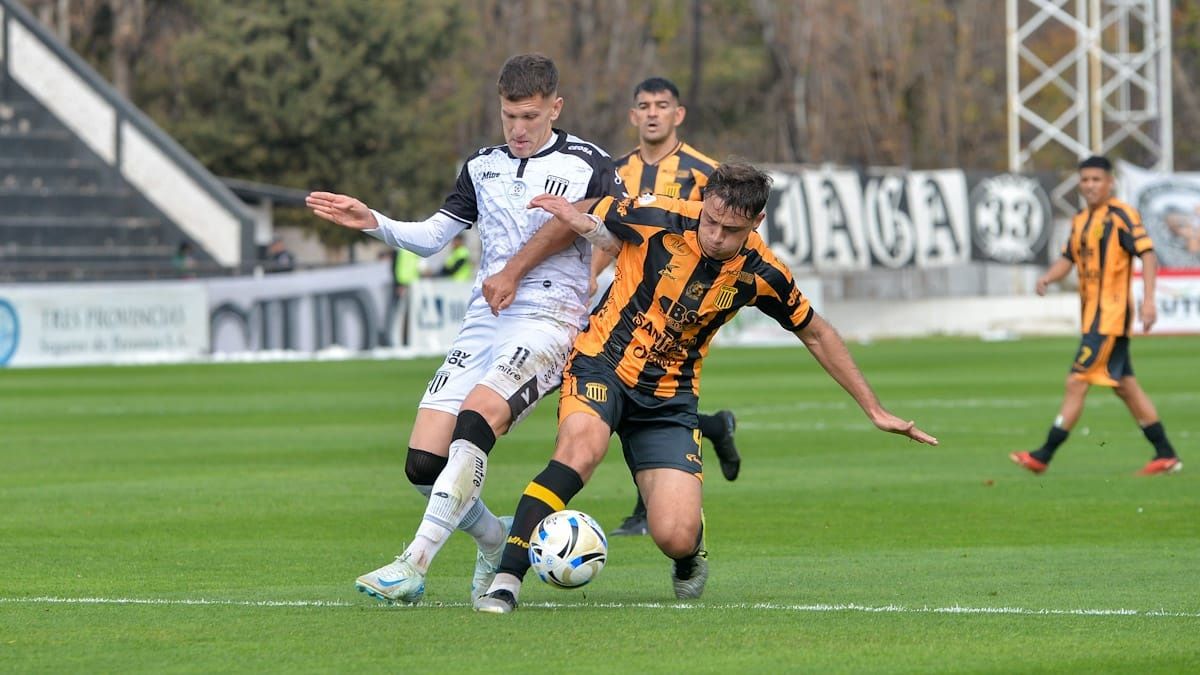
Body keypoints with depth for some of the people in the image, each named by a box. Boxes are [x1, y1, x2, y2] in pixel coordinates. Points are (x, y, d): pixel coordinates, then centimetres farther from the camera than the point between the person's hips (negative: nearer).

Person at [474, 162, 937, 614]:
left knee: (675, 538, -14)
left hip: (669, 397, 2)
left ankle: (690, 556, 27)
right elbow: (576, 220, 3)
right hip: (603, 364, -2)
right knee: (581, 448, -36)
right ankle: (505, 581, -34)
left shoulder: (760, 274, -9)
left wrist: (876, 411, 11)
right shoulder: (656, 219, -16)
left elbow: (816, 336, 8)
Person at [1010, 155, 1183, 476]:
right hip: (1093, 314, 9)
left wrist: (1148, 300, -24)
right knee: (1125, 386, 11)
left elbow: (1148, 254, -15)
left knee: (1077, 383, -9)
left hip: (1110, 314, -9)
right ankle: (1166, 455, 17)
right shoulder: (1081, 221, 15)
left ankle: (1044, 456, -8)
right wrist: (1048, 277, -2)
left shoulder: (1121, 215, -10)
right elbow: (1068, 258, 19)